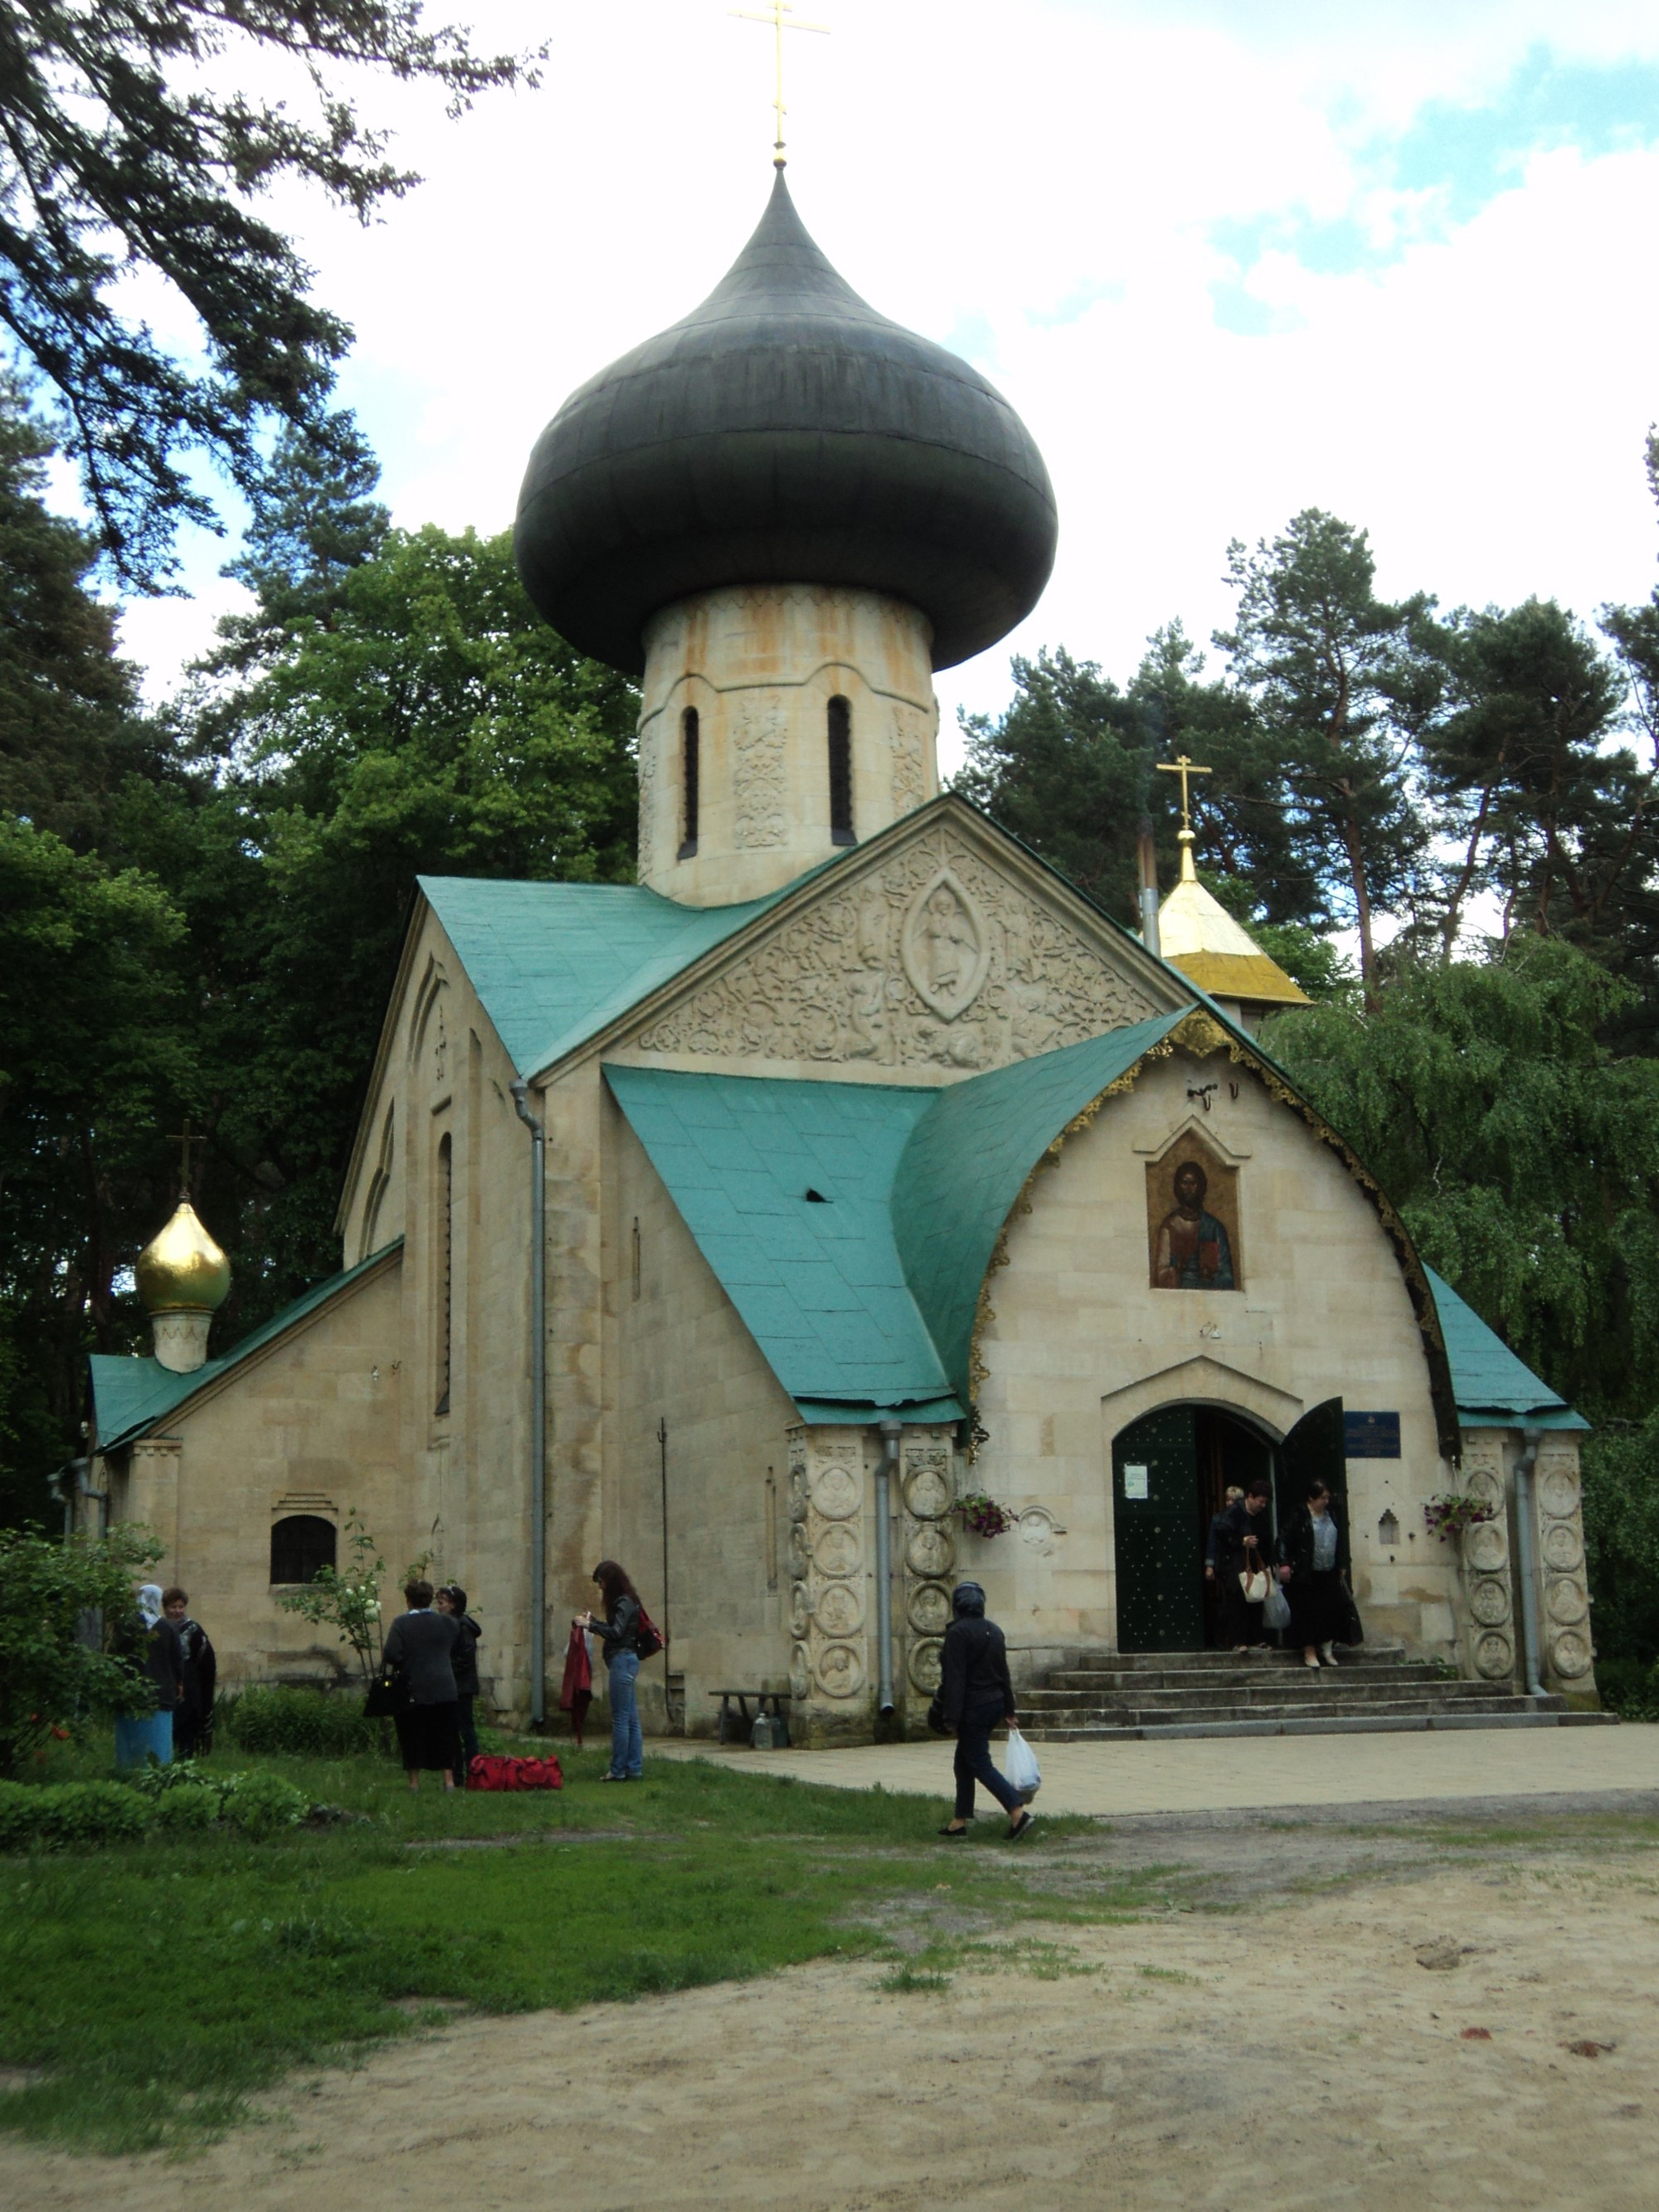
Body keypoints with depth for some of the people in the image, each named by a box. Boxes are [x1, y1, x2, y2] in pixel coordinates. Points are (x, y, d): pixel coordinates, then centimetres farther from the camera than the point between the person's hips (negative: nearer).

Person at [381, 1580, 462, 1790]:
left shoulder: (401, 1623, -9)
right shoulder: (448, 1623, 3)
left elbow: (391, 1655, -15)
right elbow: (454, 1652, 13)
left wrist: (405, 1666, 3)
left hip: (414, 1691, -3)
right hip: (445, 1691, 3)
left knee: (412, 1736, 8)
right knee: (445, 1736, 10)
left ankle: (414, 1782, 11)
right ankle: (449, 1779, 7)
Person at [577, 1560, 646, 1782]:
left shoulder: (624, 1602, -12)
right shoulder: (624, 1601, 16)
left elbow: (615, 1632, -20)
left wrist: (590, 1625, -15)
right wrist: (595, 1621, 12)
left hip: (622, 1660, -10)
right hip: (626, 1661, 10)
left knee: (620, 1718, -6)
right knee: (631, 1719, 9)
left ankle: (618, 1770, -3)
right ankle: (634, 1769, 12)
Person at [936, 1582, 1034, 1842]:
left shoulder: (957, 1633, -15)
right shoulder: (994, 1631, 9)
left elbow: (954, 1677, -18)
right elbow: (1004, 1672, 15)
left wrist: (951, 1716, -17)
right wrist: (1009, 1710, 22)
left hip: (973, 1707, -8)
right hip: (994, 1703, 8)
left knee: (980, 1764, -5)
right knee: (964, 1762, 16)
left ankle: (1019, 1813, -17)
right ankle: (959, 1821, 20)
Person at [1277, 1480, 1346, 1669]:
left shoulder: (1331, 1516, 10)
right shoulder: (1300, 1517, -9)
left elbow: (1339, 1543, 19)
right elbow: (1284, 1540, -11)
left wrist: (1340, 1567, 19)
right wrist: (1284, 1564, -18)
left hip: (1329, 1573, 6)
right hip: (1306, 1575, -6)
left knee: (1333, 1610, 3)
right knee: (1308, 1612, -1)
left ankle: (1327, 1649, 18)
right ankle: (1309, 1651, 9)